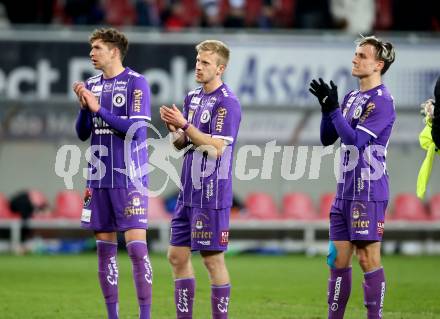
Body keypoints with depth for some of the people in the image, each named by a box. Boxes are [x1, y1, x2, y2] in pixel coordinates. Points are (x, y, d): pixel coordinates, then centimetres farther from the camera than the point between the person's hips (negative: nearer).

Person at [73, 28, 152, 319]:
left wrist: (98, 108, -16)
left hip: (129, 178, -6)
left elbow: (135, 129, -15)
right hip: (99, 179, 6)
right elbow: (83, 133, 13)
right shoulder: (92, 85, 12)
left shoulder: (136, 83, -6)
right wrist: (84, 107, -4)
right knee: (105, 248, 7)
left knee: (136, 246, -10)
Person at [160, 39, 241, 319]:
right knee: (178, 256, 9)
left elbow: (216, 148, -20)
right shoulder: (193, 97, 14)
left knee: (213, 259, -4)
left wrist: (184, 124, -18)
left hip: (212, 196, -9)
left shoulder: (227, 103, -12)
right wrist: (173, 128, -3)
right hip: (189, 193, 9)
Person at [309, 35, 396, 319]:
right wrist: (327, 108, 1)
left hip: (368, 192, -8)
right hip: (345, 190, 8)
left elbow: (356, 140, -19)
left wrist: (333, 109, -17)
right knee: (339, 259, 9)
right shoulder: (352, 98, 16)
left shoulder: (382, 101, -11)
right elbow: (328, 138, 16)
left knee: (368, 259, -6)